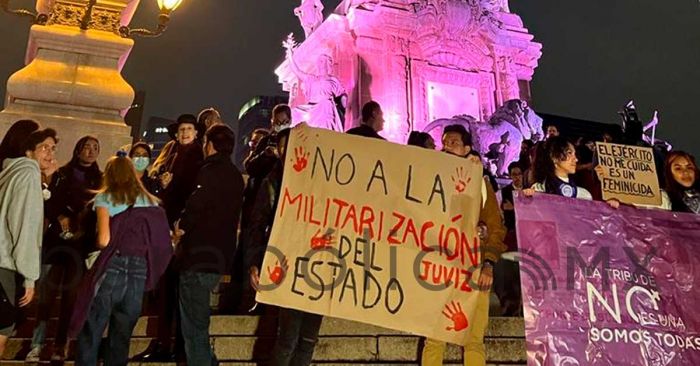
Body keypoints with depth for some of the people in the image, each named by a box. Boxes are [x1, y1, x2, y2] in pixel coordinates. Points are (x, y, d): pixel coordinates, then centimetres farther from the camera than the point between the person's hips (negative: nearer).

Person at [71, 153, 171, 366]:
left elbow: (104, 240, -7)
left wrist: (98, 241, 14)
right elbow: (155, 242, 9)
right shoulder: (150, 200, 15)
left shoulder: (105, 198, 4)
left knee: (90, 332, 3)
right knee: (121, 335, 11)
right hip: (140, 269, 4)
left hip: (114, 266, -4)